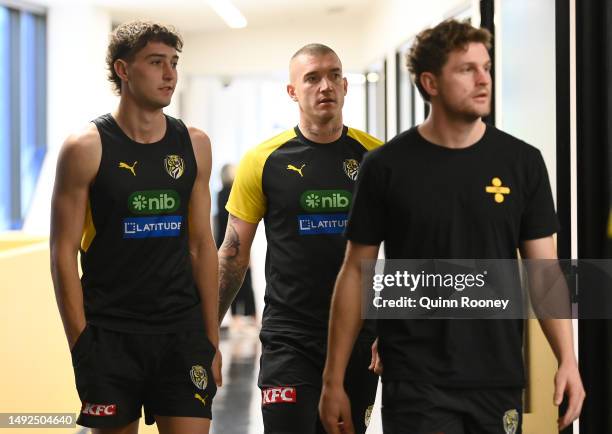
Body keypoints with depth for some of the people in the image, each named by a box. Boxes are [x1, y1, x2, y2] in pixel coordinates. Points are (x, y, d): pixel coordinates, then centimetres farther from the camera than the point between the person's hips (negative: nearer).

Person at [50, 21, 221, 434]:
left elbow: (202, 244, 11)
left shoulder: (194, 145, 7)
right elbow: (64, 253, -5)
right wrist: (81, 343, -9)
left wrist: (212, 338, 8)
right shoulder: (86, 148, -5)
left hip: (182, 331, 3)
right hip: (110, 334, -3)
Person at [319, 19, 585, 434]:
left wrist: (567, 359, -8)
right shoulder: (387, 167, -3)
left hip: (498, 383, 3)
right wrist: (334, 378, -1)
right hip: (417, 385, -2)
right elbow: (356, 272, 1)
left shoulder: (522, 162, 2)